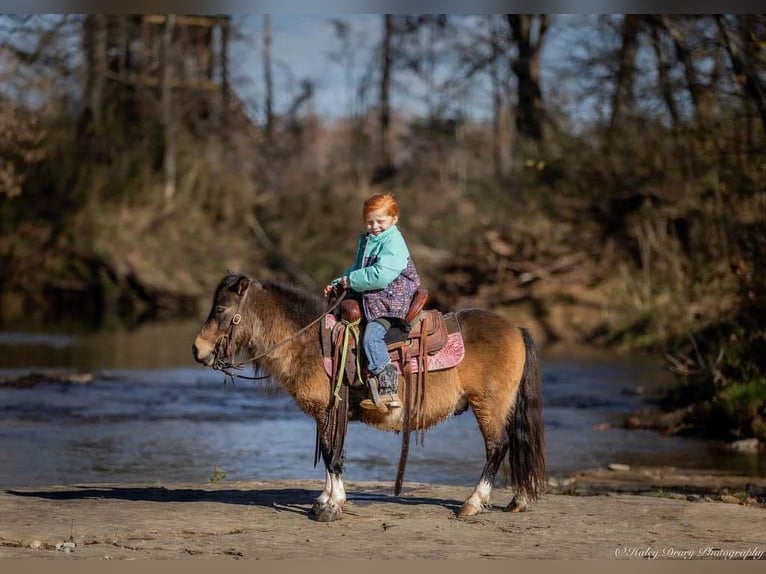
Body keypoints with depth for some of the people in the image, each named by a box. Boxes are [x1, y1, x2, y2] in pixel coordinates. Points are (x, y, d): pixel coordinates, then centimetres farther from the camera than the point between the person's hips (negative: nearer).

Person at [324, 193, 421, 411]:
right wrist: (338, 283, 9)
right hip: (370, 300, 10)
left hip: (390, 301, -10)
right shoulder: (365, 241, 15)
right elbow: (357, 269, 27)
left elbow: (381, 275, -26)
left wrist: (350, 280, -18)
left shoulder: (393, 242, -15)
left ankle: (388, 392, -30)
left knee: (371, 336, -26)